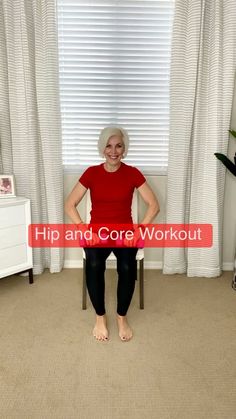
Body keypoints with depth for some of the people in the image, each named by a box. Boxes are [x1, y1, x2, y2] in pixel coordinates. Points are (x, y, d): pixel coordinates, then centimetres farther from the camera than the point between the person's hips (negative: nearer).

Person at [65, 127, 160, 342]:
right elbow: (69, 205, 0)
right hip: (97, 233, 0)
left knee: (127, 266, -30)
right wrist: (84, 230, -13)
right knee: (94, 264, -31)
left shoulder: (133, 173, -1)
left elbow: (154, 205, -2)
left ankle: (122, 317, -3)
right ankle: (100, 316, -6)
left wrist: (139, 231, -14)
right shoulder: (92, 173, 0)